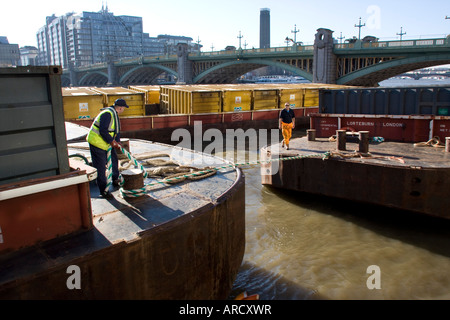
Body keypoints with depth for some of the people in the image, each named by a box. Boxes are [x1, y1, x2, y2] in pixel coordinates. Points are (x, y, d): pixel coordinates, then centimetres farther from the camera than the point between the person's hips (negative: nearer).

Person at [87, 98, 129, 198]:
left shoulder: (115, 115, 10)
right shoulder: (107, 114, -23)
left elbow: (117, 130, 14)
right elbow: (103, 131, -28)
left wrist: (117, 142, 1)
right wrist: (112, 141, -20)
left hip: (106, 143, 10)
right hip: (97, 142, -10)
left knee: (114, 160, 17)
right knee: (100, 167, -4)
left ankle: (116, 180, 36)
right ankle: (103, 190, 3)